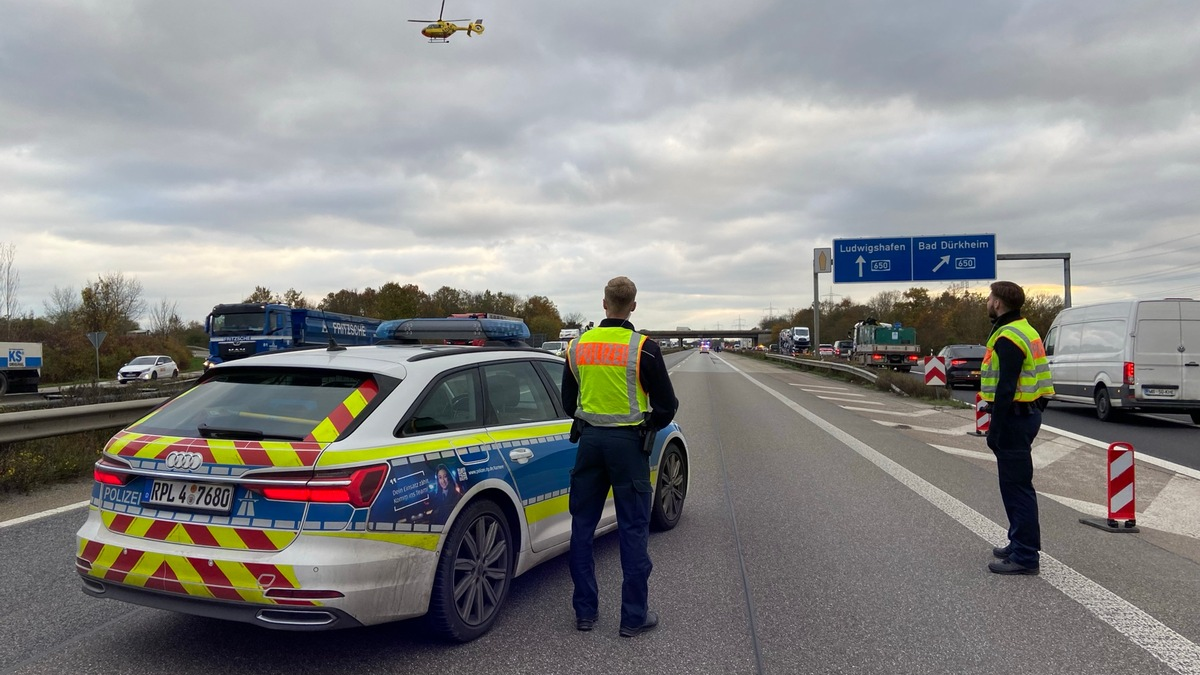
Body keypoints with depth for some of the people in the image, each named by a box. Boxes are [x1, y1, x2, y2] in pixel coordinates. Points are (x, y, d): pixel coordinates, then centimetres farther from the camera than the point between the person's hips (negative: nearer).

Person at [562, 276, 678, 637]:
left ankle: (585, 610, 19)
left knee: (582, 526, 13)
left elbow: (568, 403, 11)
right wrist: (649, 425, 12)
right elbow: (666, 406, -7)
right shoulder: (644, 348, -10)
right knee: (633, 530, 4)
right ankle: (634, 616, 10)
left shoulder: (578, 346, 3)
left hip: (590, 439, 4)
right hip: (628, 441, -4)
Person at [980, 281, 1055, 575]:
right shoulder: (1026, 331, 16)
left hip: (1014, 417, -11)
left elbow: (1006, 388, -23)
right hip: (1028, 412, 11)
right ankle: (1020, 545, 29)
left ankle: (1024, 556, 0)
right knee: (1016, 484, 19)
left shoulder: (1008, 338, -18)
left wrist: (995, 428, -21)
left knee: (1017, 487, -6)